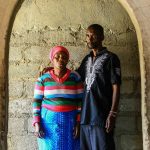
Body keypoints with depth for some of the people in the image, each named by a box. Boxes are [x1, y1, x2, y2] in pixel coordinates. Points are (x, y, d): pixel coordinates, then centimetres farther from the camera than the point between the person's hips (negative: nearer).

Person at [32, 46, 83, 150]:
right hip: (49, 121, 0)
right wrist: (37, 124, -9)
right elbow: (37, 102, 0)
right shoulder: (43, 79, -1)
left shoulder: (75, 77, -1)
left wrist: (78, 123, -6)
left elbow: (80, 101, 0)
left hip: (69, 122, 1)